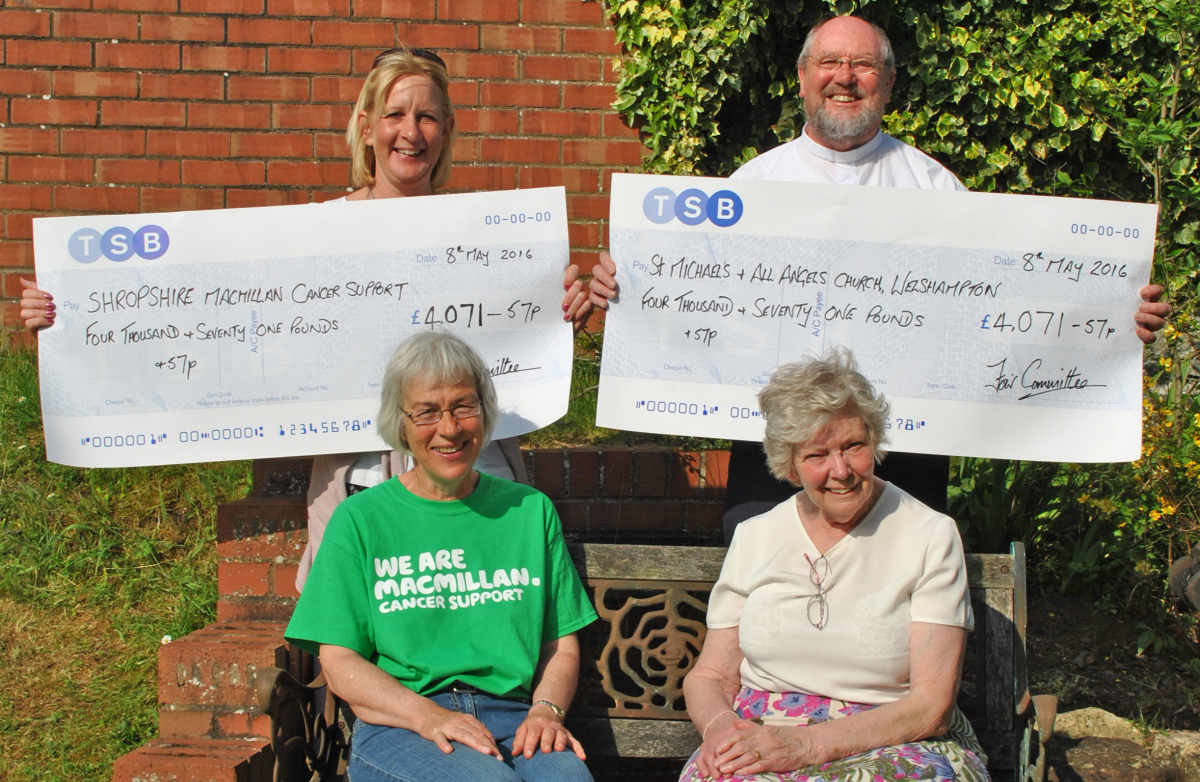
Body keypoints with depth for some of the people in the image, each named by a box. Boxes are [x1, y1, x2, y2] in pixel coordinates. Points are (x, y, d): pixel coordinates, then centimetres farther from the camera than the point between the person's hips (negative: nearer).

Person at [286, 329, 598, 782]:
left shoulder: (530, 510, 16)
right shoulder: (360, 519, 8)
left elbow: (561, 643, 14)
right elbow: (339, 663, 1)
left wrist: (546, 709, -7)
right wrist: (428, 716, -14)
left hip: (511, 718, 2)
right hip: (396, 727, -2)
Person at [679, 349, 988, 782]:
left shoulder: (931, 537, 1)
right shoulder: (753, 538, 12)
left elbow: (930, 706, -6)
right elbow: (709, 677, 13)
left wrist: (806, 743, -19)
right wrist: (719, 725, -12)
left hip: (896, 747, -2)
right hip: (759, 743, 2)